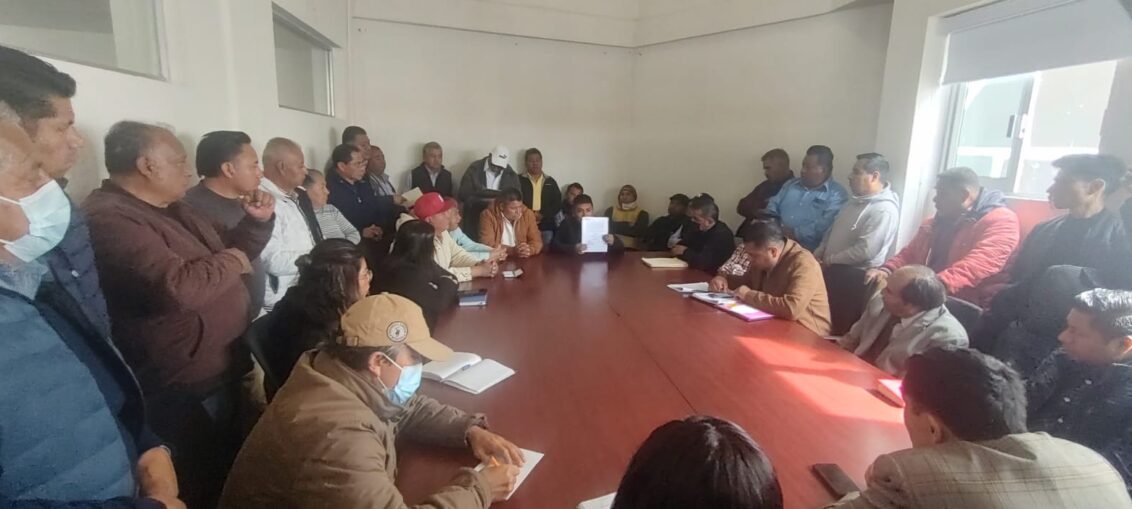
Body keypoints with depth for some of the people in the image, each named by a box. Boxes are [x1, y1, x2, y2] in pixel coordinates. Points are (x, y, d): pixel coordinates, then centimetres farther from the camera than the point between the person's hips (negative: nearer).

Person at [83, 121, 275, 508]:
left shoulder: (171, 209, 10)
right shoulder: (110, 218, -24)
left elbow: (222, 258, 19)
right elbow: (178, 287, -38)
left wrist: (257, 221, 2)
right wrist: (231, 260, -19)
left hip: (222, 370, 10)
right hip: (186, 390, -10)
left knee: (233, 470, 28)